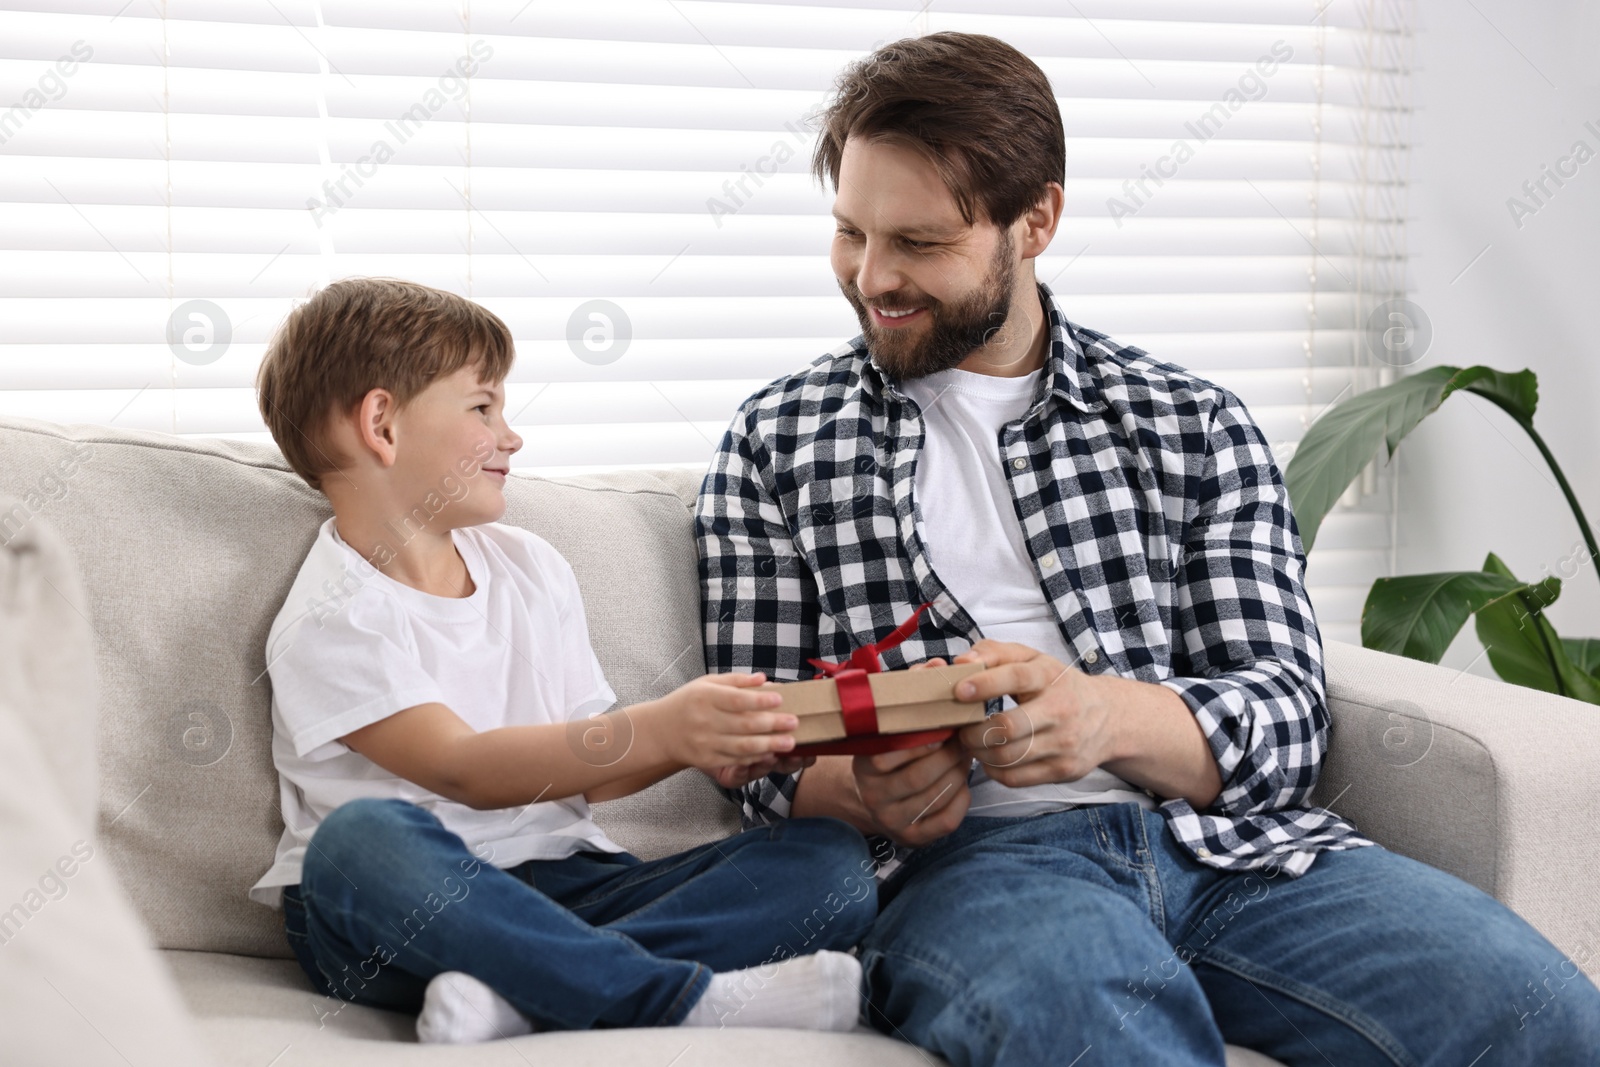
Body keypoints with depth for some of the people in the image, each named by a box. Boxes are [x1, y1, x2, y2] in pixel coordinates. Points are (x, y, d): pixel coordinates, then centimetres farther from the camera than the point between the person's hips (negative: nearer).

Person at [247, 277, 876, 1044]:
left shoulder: (532, 568, 15)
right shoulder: (331, 621, -7)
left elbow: (579, 772, 14)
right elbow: (465, 771, -21)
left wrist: (707, 742, -6)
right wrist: (655, 730, -32)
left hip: (558, 885, 6)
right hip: (402, 915, -6)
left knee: (831, 861, -12)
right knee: (363, 836, -41)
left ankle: (517, 994, -32)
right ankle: (690, 997, -36)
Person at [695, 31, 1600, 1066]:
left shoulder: (1196, 425, 16)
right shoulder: (777, 443, 15)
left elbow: (1288, 718, 6)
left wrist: (1105, 716, -16)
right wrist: (865, 786, -13)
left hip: (1227, 843, 3)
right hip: (964, 856, -2)